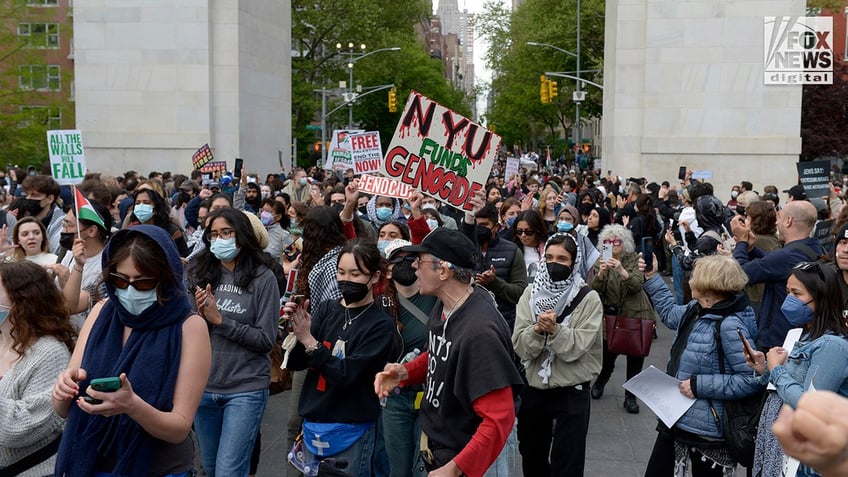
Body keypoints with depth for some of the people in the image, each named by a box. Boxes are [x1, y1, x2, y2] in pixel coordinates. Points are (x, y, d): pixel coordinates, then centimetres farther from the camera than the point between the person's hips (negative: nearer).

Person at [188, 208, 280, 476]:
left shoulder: (263, 278, -8)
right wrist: (199, 315, -14)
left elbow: (267, 339, -11)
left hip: (245, 389, -4)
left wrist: (219, 320, -16)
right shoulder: (200, 274, 1)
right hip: (203, 387, 4)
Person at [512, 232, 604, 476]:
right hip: (533, 389, 4)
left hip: (572, 393, -3)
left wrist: (555, 330, -32)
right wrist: (537, 330, -27)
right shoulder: (531, 294, -1)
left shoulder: (588, 298, -9)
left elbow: (577, 348, -17)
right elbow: (520, 347, -8)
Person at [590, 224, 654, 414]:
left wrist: (621, 270, -36)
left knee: (635, 355, 1)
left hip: (635, 315, 0)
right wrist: (601, 273, -30)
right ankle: (601, 380, 36)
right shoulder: (601, 261, 1)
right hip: (609, 315, 1)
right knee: (607, 353, 4)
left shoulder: (634, 259, -3)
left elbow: (637, 285, -19)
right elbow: (594, 290, -10)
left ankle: (631, 396, 16)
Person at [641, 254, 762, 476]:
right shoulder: (696, 310, 2)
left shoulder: (730, 325, -24)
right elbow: (670, 313, 26)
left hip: (706, 431, -8)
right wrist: (651, 277, 23)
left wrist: (700, 386, -24)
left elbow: (752, 380, -26)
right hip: (676, 420, 8)